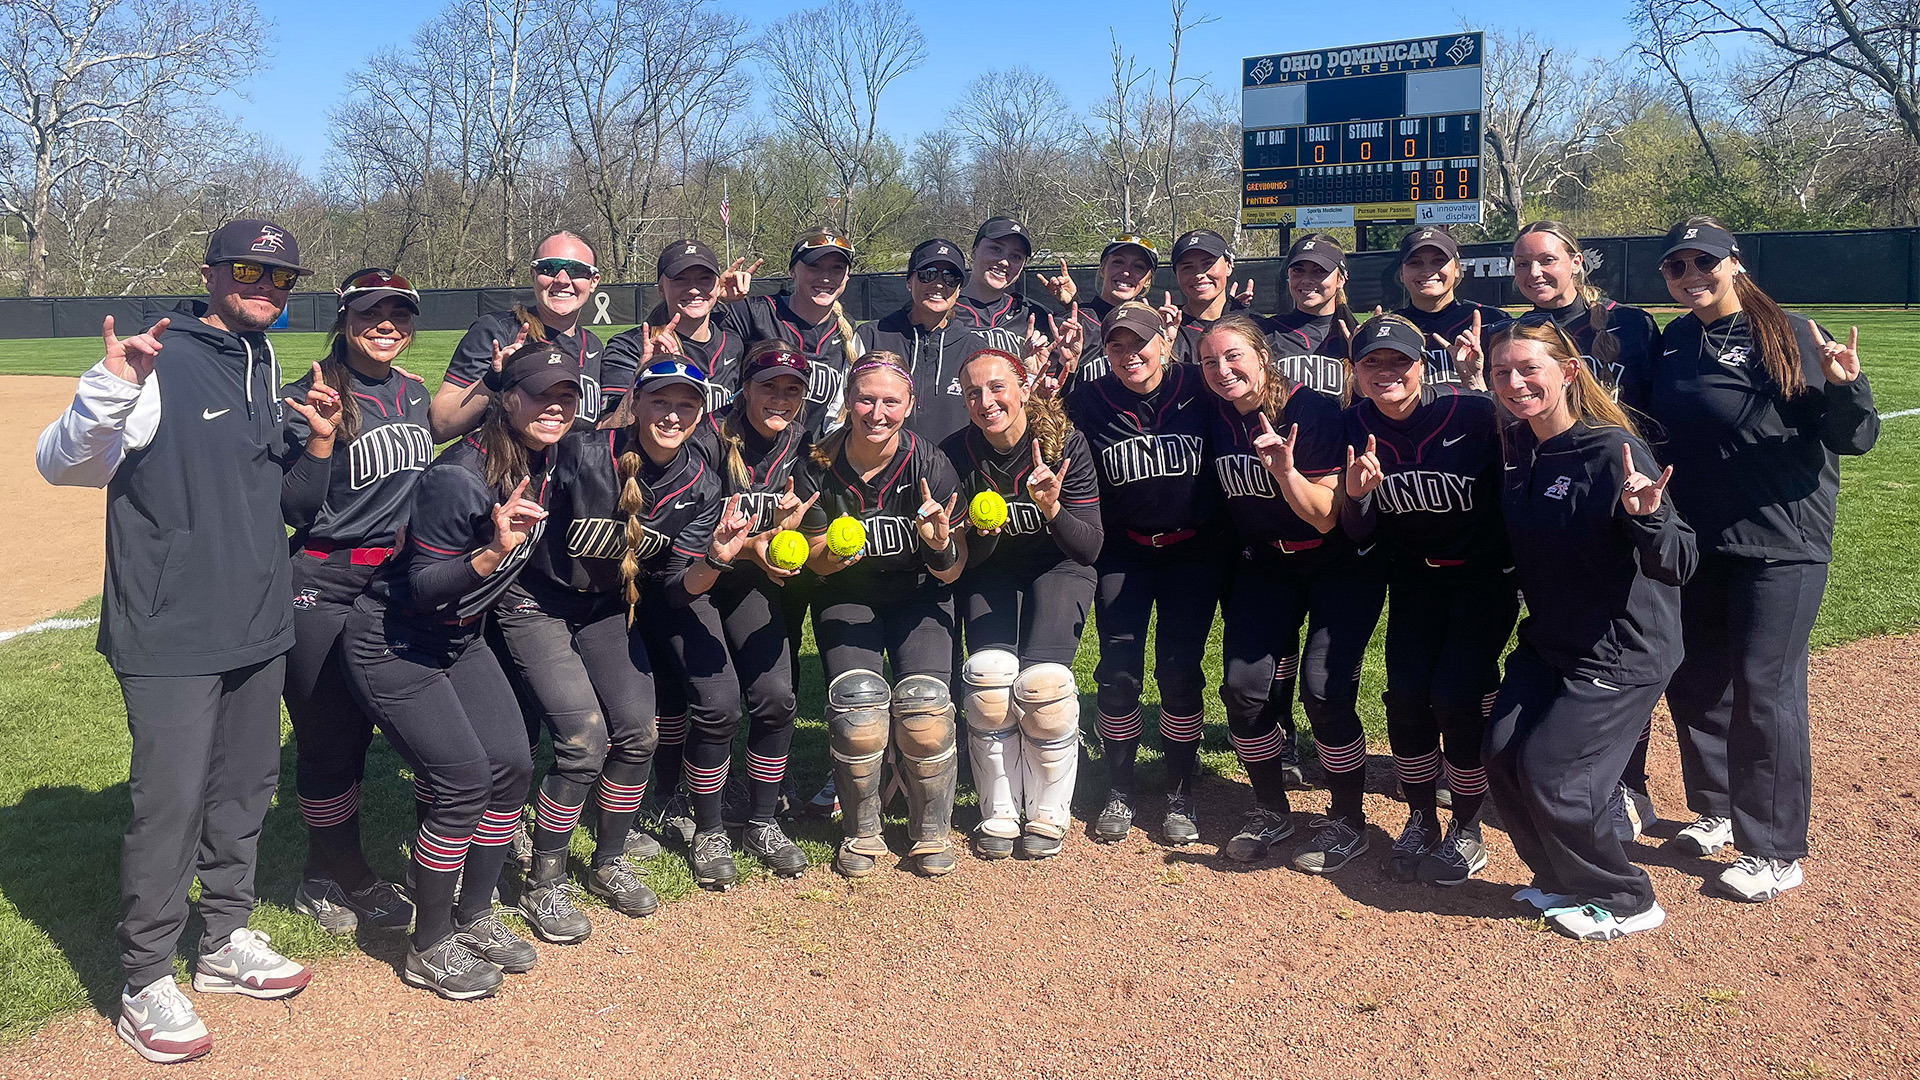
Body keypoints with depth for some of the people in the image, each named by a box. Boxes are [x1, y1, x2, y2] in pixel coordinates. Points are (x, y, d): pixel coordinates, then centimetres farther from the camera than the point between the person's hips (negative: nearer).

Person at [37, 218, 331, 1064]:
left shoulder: (267, 372, 10)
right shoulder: (156, 364, -13)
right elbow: (58, 463, -21)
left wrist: (321, 443, -3)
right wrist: (109, 387, -38)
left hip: (259, 627, 7)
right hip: (171, 637, -7)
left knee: (244, 789, 17)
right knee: (170, 804, -1)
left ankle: (226, 940, 34)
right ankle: (145, 986, 15)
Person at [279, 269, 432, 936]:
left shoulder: (414, 395, 9)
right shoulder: (308, 399, -11)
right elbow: (296, 511, -16)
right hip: (325, 587, -6)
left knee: (357, 728, 15)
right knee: (328, 736, 2)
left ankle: (326, 878, 30)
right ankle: (349, 879, 19)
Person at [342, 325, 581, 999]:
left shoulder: (541, 465, -4)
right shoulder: (459, 477, -28)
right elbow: (420, 589, -29)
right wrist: (491, 552, -40)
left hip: (459, 641, 8)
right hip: (391, 646, -8)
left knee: (512, 766, 3)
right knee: (464, 779, -12)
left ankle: (474, 916, 22)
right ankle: (430, 948, 6)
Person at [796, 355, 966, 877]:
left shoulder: (929, 463, -17)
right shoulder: (820, 466, -14)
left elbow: (950, 573, -14)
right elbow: (815, 561, -5)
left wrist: (941, 545, -37)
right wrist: (834, 553, -28)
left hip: (918, 595, 0)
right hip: (847, 598, 1)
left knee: (925, 704, -22)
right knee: (857, 705, -22)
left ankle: (931, 832, 3)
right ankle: (861, 832, 3)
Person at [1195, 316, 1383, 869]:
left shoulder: (1313, 411, -18)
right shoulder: (1216, 418, -4)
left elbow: (1328, 516, -20)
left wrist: (1285, 470, -34)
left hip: (1339, 567, -4)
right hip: (1265, 566, 5)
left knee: (1324, 687, -18)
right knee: (1243, 683, -9)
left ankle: (1347, 820, 2)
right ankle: (1271, 810, 12)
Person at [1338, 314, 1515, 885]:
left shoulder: (1475, 414, -21)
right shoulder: (1357, 428, -9)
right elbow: (1360, 536, -7)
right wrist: (1356, 493, -24)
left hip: (1487, 575, -3)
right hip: (1414, 578, 4)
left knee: (1457, 693, -14)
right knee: (1406, 692, -8)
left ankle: (1467, 829, 7)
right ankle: (1420, 821, 14)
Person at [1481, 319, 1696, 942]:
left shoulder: (1613, 451, -21)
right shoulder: (1515, 450, 0)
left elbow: (1678, 566, -24)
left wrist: (1647, 517, -45)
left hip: (1622, 652, -7)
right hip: (1548, 641, 7)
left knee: (1551, 776, -8)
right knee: (1503, 759, 3)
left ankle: (1625, 902, 17)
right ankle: (1561, 881, 27)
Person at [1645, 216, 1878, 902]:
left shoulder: (1790, 337, -10)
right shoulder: (1672, 344, 8)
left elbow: (1853, 439, -14)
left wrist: (1844, 387, -31)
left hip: (1780, 546, -6)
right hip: (1695, 545, 6)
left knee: (1763, 691, -3)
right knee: (1693, 681, 14)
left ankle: (1775, 852, 10)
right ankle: (1718, 809, 34)